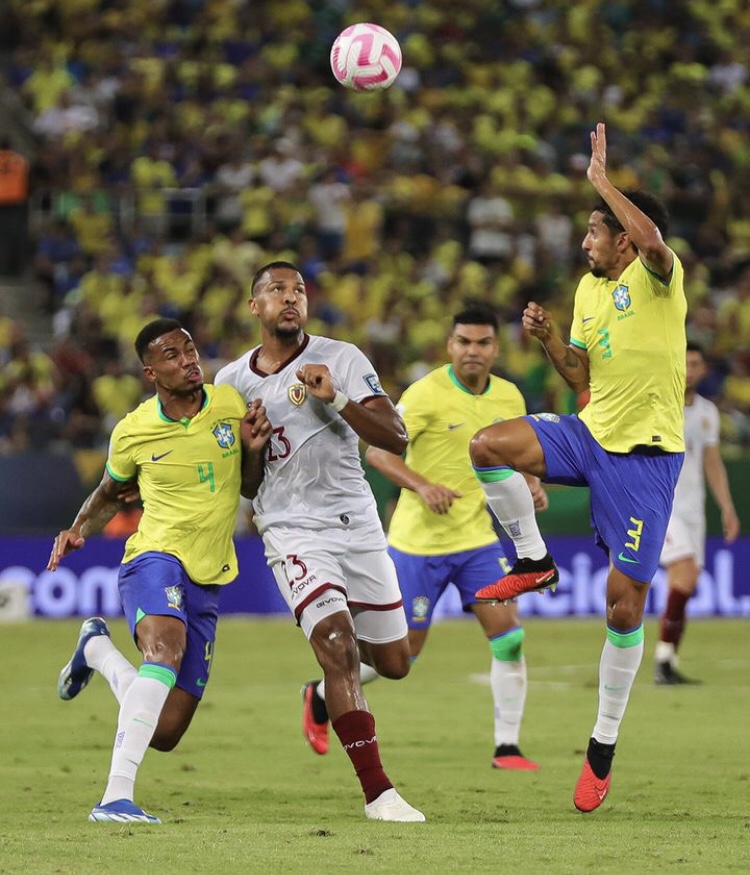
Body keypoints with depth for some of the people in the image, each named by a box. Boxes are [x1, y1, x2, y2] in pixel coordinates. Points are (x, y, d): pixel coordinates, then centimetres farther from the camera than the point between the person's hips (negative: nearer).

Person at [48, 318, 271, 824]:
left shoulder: (230, 403, 2)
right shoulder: (133, 432, -2)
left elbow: (251, 485, 14)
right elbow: (111, 495, 18)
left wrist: (255, 448, -7)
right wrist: (80, 530, -1)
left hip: (208, 581, 4)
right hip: (156, 559, -4)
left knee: (164, 734, 3)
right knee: (165, 649, -38)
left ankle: (97, 649, 33)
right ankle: (117, 797, -42)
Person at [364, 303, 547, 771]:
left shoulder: (509, 398, 3)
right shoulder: (427, 394, -15)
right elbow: (377, 451, -18)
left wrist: (532, 485, -3)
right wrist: (422, 486, -33)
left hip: (477, 537, 5)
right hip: (419, 539, -5)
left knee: (509, 635, -10)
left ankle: (507, 747, -2)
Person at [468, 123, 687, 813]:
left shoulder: (657, 277, -11)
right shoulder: (588, 289, 12)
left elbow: (651, 237, -36)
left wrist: (600, 177, -26)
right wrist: (549, 338, -2)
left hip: (646, 453, -6)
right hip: (590, 434, 6)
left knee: (625, 600, -4)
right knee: (488, 446, -19)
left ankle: (605, 743, 9)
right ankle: (535, 561, 2)